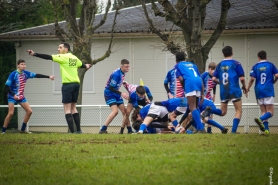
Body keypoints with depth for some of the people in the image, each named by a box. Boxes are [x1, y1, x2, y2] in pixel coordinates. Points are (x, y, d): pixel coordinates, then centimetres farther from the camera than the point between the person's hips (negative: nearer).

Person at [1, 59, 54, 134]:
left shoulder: (26, 73, -2)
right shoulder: (13, 74, -18)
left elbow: (37, 75, 4)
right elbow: (7, 86, -18)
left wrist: (48, 77, 0)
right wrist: (13, 95, -28)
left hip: (21, 97, 7)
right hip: (12, 97, -7)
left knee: (29, 111, 3)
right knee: (11, 113, -18)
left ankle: (23, 129, 15)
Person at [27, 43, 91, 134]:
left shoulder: (63, 57, -7)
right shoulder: (74, 58, 12)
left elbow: (49, 57, -14)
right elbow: (81, 65, 31)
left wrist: (34, 54, -16)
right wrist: (86, 66, 55)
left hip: (68, 84, -7)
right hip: (76, 84, 7)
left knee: (67, 109, -5)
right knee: (73, 108, 16)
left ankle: (72, 131, -12)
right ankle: (78, 130, 14)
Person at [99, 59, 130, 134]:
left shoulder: (123, 73, 2)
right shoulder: (116, 74, -26)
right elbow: (111, 88, -25)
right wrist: (121, 94, -29)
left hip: (116, 94, 9)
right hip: (109, 93, -9)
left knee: (124, 111, 7)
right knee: (115, 111, -22)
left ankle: (129, 130, 16)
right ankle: (103, 129, -20)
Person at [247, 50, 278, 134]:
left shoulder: (255, 66, 3)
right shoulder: (270, 65, 1)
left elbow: (252, 79, -5)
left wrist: (248, 88, 8)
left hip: (259, 91, 3)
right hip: (268, 91, -3)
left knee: (264, 111, 9)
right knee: (270, 112, -5)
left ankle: (266, 129, -2)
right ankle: (260, 119, -33)